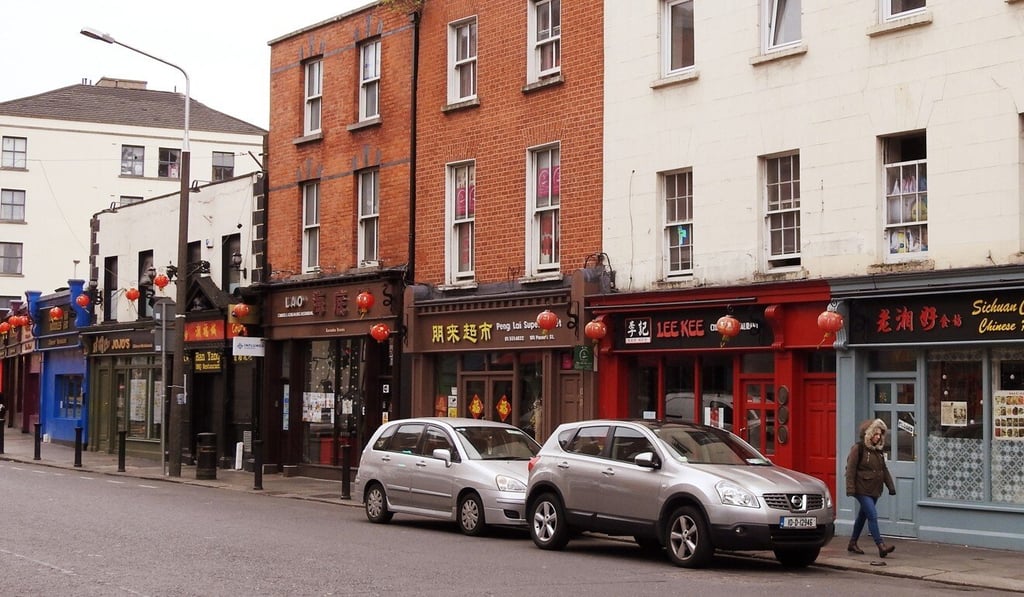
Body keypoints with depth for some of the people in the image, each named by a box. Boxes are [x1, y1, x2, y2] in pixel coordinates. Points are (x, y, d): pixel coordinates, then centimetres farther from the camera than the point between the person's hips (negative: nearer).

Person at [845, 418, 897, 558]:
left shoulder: (878, 449, 13)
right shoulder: (858, 448, -10)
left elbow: (884, 470, 20)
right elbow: (851, 469, -12)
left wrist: (890, 486, 14)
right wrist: (850, 488, -17)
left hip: (874, 490, 8)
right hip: (862, 489, -8)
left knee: (863, 515, 15)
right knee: (873, 515, -14)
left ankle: (853, 544, 26)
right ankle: (881, 546, -18)